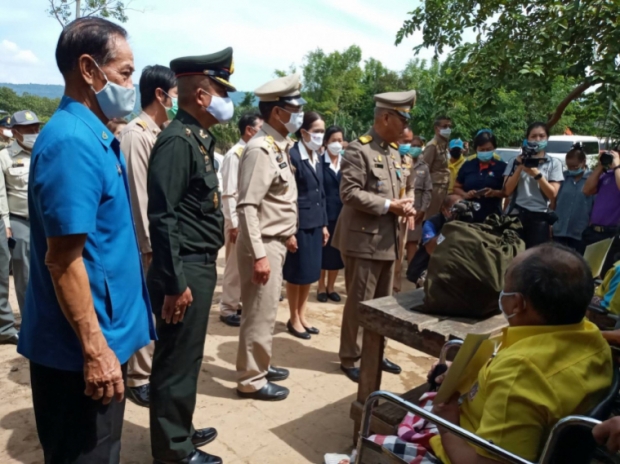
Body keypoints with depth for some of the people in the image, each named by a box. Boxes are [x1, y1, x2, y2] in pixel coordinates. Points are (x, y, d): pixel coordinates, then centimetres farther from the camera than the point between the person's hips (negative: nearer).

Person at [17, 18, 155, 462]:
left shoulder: (95, 136, 9)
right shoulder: (72, 141, -21)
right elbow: (63, 259, -24)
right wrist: (95, 349, -21)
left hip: (104, 334, 9)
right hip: (82, 348, -9)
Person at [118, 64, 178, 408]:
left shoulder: (160, 134, 12)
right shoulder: (135, 134, -14)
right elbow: (137, 193, -18)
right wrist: (150, 244, -17)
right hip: (150, 239, -9)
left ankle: (157, 369, 32)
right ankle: (138, 378, 16)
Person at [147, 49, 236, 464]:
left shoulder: (200, 139, 12)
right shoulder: (177, 141, -18)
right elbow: (162, 217, -23)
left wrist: (201, 269, 18)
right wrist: (175, 282, -22)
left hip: (201, 266, 10)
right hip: (185, 271, -10)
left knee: (186, 358, 21)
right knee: (178, 362, 5)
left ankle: (179, 430, 38)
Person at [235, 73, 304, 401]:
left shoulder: (279, 146, 10)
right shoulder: (261, 150, -20)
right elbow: (247, 207, -24)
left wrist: (287, 234, 21)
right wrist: (259, 255, -25)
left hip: (275, 242, 10)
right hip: (262, 245, -10)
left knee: (267, 311, 20)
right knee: (260, 315, 2)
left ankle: (259, 365, 36)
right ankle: (251, 380, 17)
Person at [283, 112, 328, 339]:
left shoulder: (317, 158, 12)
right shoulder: (292, 155, -13)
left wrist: (324, 223, 14)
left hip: (315, 223, 7)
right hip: (299, 223, -7)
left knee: (311, 272, 13)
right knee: (297, 273, 5)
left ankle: (302, 315, 28)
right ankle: (293, 319, 20)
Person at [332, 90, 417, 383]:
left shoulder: (393, 151, 14)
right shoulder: (358, 149, -12)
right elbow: (350, 193, -20)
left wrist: (403, 204, -1)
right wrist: (389, 206, -19)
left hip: (387, 240, 9)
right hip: (364, 240, -9)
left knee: (383, 301, 17)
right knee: (359, 302, 1)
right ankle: (350, 359, 16)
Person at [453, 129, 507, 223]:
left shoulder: (501, 166, 1)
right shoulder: (468, 165, 5)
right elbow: (456, 187, 12)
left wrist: (495, 192, -17)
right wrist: (466, 194, -9)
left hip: (491, 216, -1)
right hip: (469, 215, 2)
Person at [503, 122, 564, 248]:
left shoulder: (554, 163, 6)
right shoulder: (516, 161, 7)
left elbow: (552, 194, -3)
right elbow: (507, 191, 0)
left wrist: (537, 174, -14)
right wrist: (519, 168, -9)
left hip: (539, 217, 0)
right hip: (515, 215, 1)